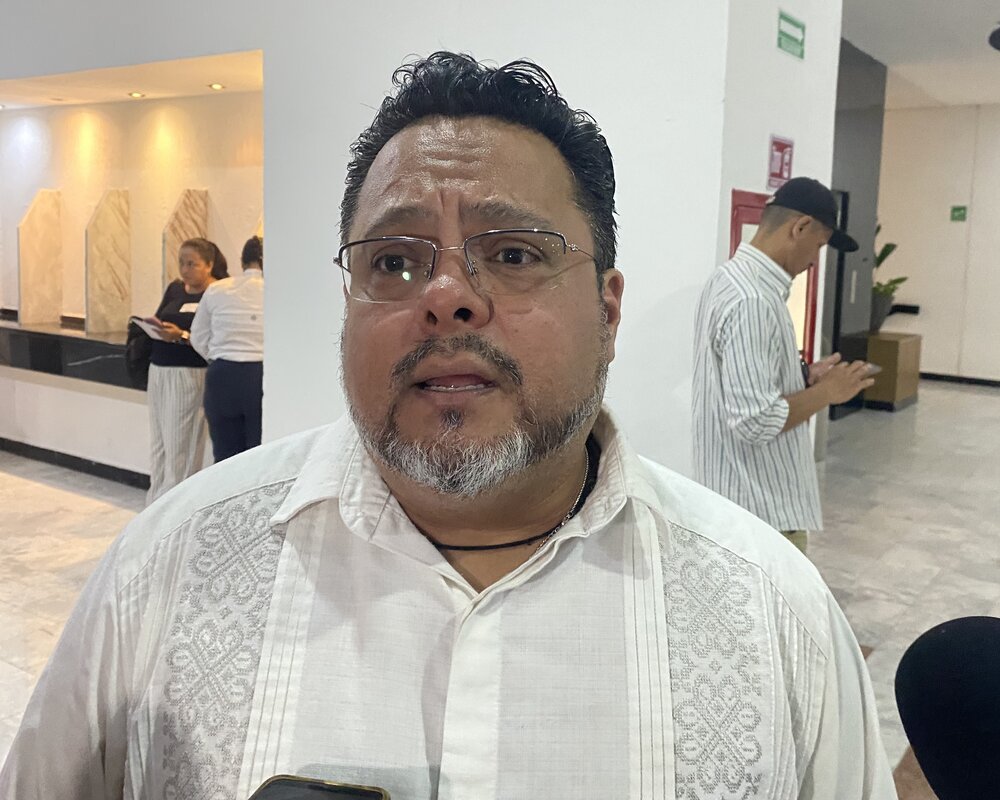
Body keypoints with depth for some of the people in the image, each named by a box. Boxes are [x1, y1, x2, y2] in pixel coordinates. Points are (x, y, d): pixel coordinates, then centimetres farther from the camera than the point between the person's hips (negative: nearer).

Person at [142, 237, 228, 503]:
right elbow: (158, 319, 17)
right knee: (158, 445, 11)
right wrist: (152, 325, -4)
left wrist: (182, 336, -24)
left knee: (180, 449, -3)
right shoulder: (174, 288, 13)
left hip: (189, 375, -7)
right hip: (159, 371, 7)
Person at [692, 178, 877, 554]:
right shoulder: (751, 300, -24)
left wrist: (803, 376, 8)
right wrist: (825, 392, -15)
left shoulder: (733, 278, 8)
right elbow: (754, 420, -28)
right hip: (761, 507, -10)